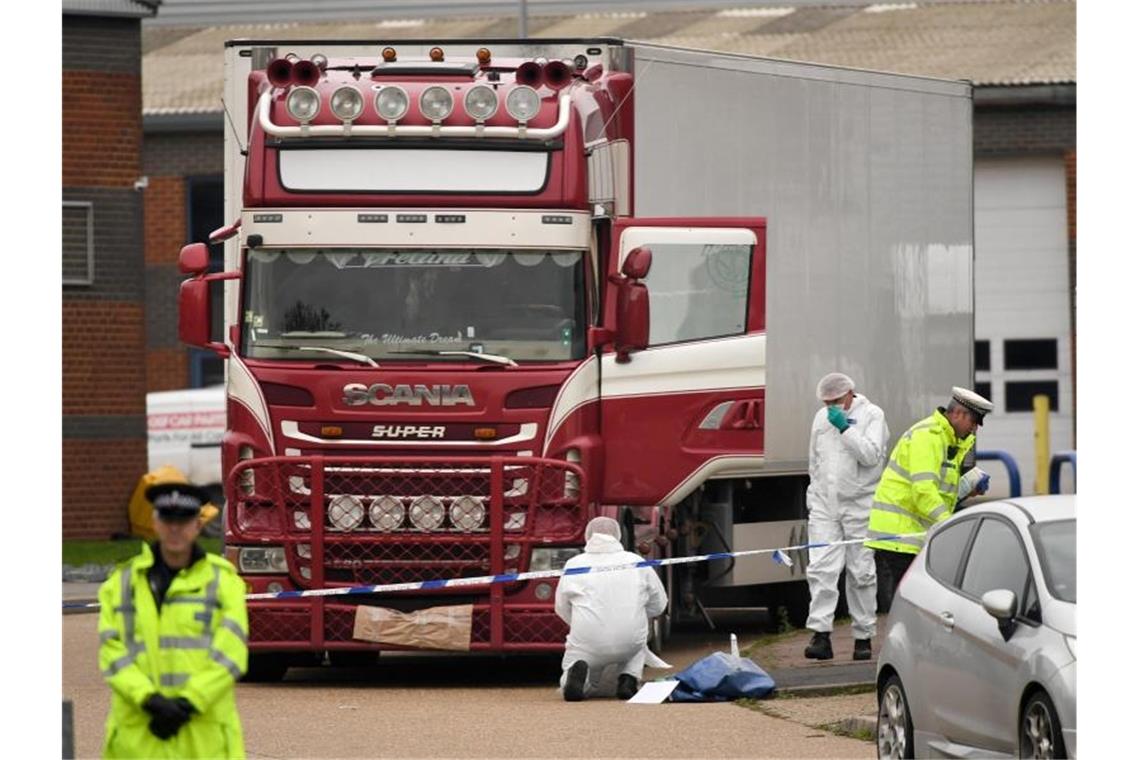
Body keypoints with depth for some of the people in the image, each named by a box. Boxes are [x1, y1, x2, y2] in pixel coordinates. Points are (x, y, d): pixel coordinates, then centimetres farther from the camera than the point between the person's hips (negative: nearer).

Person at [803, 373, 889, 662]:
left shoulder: (872, 415, -3)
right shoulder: (821, 418, 14)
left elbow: (871, 455, -16)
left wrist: (846, 428, -19)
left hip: (859, 505, -4)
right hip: (825, 505, 4)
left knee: (861, 572, 2)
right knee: (821, 568, -9)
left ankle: (863, 637, 9)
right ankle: (820, 635, -15)